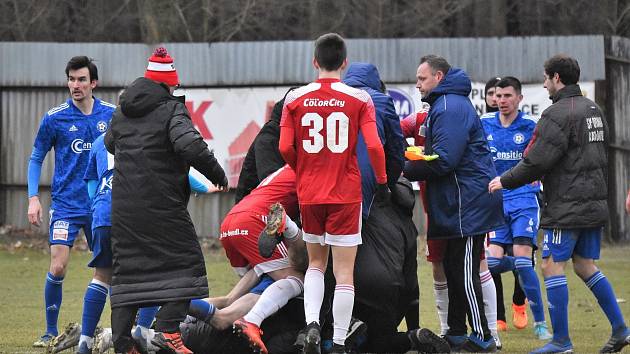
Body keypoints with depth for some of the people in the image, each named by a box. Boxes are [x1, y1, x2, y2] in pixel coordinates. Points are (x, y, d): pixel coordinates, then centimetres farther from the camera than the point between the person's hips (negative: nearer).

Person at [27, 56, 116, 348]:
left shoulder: (111, 115, 2)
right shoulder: (54, 118, -4)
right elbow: (36, 159, 5)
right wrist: (33, 198, -5)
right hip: (66, 205, -2)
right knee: (58, 267, -11)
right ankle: (51, 332, 1)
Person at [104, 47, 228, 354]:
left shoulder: (122, 113, 13)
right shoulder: (171, 110, -8)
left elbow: (110, 144, 31)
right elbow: (190, 146, -22)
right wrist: (216, 173, -9)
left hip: (124, 207, 6)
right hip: (162, 206, -6)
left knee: (128, 268, 10)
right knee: (186, 262, 3)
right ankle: (167, 329, -13)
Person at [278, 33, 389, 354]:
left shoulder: (295, 98, 0)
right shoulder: (359, 99, -5)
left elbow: (285, 148, -3)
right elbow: (374, 146, -12)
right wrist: (382, 182, 2)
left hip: (309, 194, 2)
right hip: (346, 194, -2)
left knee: (316, 261, 20)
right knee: (344, 271, 2)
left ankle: (312, 324, -1)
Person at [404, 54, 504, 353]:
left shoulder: (451, 108, -16)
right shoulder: (445, 104, 19)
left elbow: (443, 161, -23)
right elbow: (440, 152, 22)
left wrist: (405, 170, -12)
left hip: (468, 202, -11)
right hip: (459, 203, 11)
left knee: (465, 273, -8)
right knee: (453, 269, 13)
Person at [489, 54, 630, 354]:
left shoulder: (558, 114, -15)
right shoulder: (594, 110, 14)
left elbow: (536, 162, -17)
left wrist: (504, 181, -2)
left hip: (567, 207, -9)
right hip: (595, 204, 9)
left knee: (552, 266, -3)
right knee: (585, 265, 16)